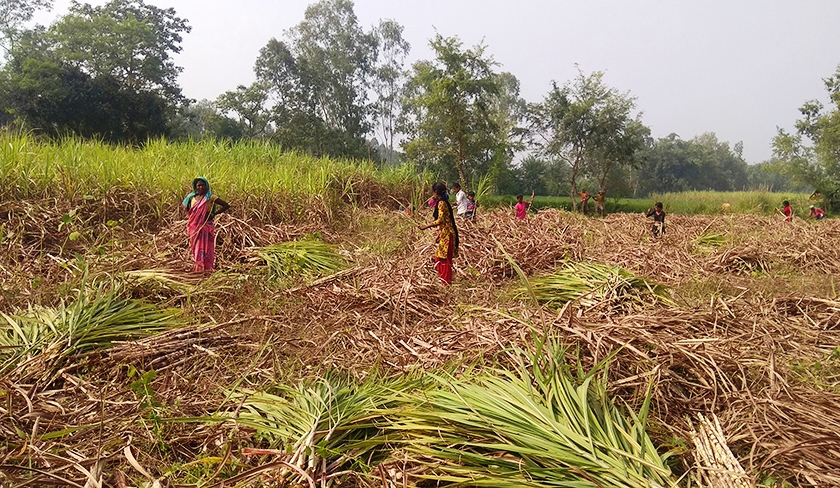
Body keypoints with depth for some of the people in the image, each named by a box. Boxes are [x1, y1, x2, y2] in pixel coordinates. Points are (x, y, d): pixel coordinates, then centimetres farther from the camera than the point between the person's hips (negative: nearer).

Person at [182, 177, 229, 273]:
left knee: (205, 246, -4)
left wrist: (213, 214, -12)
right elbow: (184, 205, 27)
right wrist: (188, 215, 10)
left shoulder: (210, 197, -7)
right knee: (195, 246, 9)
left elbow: (226, 205, -12)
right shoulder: (192, 197, 6)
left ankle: (206, 268, -1)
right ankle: (197, 267, 18)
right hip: (194, 226, 5)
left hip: (206, 226, -4)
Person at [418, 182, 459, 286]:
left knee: (445, 259, -2)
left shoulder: (441, 203, -15)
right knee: (439, 257, 16)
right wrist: (439, 234, 25)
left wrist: (425, 227, -24)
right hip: (445, 233, 10)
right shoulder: (444, 202, 14)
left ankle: (446, 283, 5)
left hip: (447, 234, -10)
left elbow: (440, 220, -24)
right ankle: (444, 281, 23)